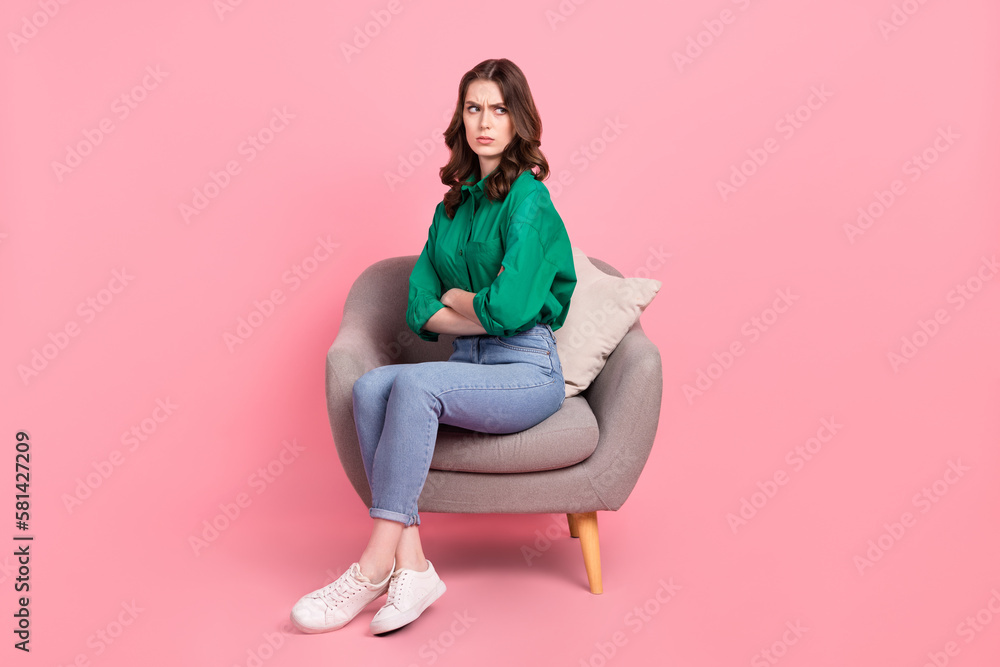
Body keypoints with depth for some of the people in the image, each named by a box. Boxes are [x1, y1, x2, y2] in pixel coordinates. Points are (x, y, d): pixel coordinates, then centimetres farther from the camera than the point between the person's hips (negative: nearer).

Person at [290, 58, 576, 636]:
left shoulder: (528, 199, -6)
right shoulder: (453, 206, 16)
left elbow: (509, 306, -18)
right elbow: (421, 311, 6)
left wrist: (453, 297, 0)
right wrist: (485, 312, -9)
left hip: (528, 372, -6)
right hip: (470, 367, 6)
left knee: (414, 382, -31)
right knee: (371, 385, -22)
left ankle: (375, 567, -25)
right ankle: (411, 565, -25)